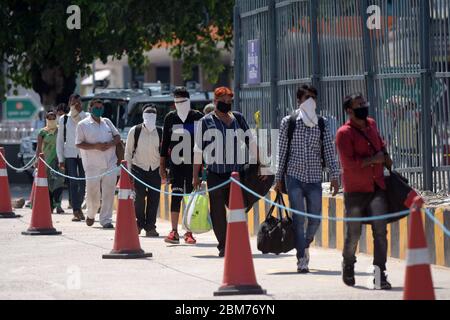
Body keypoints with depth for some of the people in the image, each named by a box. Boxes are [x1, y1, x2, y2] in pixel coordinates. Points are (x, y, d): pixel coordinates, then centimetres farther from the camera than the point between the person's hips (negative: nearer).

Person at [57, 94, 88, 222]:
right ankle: (76, 211, -12)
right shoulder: (64, 119, 7)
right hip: (70, 154, 0)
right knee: (73, 182, -9)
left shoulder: (86, 118, 4)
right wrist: (60, 159, 4)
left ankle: (79, 207, 25)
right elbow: (60, 140, 9)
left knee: (83, 182, 5)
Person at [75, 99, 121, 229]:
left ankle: (106, 220, 3)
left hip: (110, 163, 3)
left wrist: (110, 144, -6)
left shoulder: (107, 122, 14)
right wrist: (95, 146, -17)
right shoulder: (83, 125, 0)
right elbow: (79, 144, -5)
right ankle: (91, 215, 27)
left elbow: (117, 137, 16)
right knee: (92, 192, 2)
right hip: (93, 165, -3)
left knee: (109, 192, -2)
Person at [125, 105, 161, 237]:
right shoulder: (134, 131, -2)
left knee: (154, 199, -2)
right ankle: (139, 223, 8)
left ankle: (150, 227, 7)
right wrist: (128, 169, 0)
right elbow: (128, 152, 4)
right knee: (139, 198, -9)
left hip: (155, 170, 2)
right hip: (138, 168, -1)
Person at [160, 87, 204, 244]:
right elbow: (165, 142, 11)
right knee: (176, 196, -5)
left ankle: (189, 232, 7)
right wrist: (162, 165, 7)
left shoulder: (198, 117, 3)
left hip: (193, 163, -1)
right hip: (176, 163, 1)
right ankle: (174, 231, -6)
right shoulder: (170, 118, 8)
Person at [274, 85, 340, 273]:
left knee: (315, 219, 3)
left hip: (315, 178, 2)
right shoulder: (288, 122, 1)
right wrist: (279, 178, 1)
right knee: (299, 218, -6)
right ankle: (301, 259, -3)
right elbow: (282, 152, 3)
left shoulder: (322, 124, 7)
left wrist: (334, 176, -4)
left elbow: (329, 151, 4)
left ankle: (305, 245, 31)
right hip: (294, 176, -2)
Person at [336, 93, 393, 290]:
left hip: (377, 187, 4)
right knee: (354, 232, 6)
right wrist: (373, 159, -14)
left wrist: (385, 156, 16)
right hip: (356, 190, -4)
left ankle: (380, 274, -10)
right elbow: (348, 162, -20)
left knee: (380, 229, -9)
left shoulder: (371, 124, 10)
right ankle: (348, 267, 32)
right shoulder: (344, 133, -11)